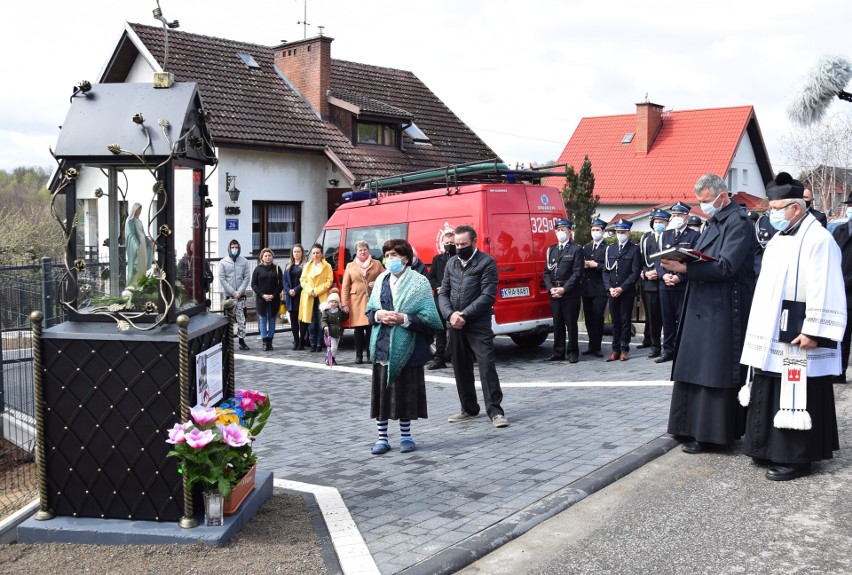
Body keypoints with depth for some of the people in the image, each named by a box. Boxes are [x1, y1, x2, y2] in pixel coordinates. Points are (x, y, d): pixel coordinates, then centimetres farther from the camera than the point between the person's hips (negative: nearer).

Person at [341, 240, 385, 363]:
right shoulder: (350, 266, 12)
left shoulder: (377, 264, 12)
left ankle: (371, 355, 7)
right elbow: (345, 286, 8)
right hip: (356, 302, 0)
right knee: (358, 330, 0)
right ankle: (358, 355, 7)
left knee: (371, 329, -2)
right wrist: (344, 303, 0)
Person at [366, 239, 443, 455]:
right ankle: (382, 438, 17)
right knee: (381, 392, 7)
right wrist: (379, 315, -9)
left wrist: (404, 319, -20)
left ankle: (406, 436, 20)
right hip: (382, 346, 4)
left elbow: (429, 316, -9)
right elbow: (369, 309, 13)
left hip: (407, 348, -4)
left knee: (406, 392, 4)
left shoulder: (419, 282, -5)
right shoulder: (381, 280, 8)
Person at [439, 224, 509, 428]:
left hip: (479, 325, -6)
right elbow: (443, 293, 10)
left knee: (487, 365, -9)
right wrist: (450, 314, -9)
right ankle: (469, 409, 22)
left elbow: (488, 296, -11)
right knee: (460, 368, 10)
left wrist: (465, 315, -15)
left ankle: (495, 411, -3)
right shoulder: (451, 263, 13)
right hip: (456, 325, 6)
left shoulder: (486, 262, -4)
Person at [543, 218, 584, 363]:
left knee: (571, 323, 0)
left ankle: (572, 352, 9)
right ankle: (558, 353, 14)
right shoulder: (551, 250, 16)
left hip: (570, 293, -5)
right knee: (557, 324, 8)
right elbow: (546, 272, 12)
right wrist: (551, 288, -4)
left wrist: (564, 289, -15)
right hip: (554, 293, 5)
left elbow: (577, 273, -8)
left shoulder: (576, 249, 0)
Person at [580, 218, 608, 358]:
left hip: (600, 289, -6)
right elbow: (580, 264, 18)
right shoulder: (586, 248, 17)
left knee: (598, 318, -3)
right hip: (586, 288, 6)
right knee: (589, 318, 7)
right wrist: (584, 265, -3)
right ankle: (592, 346, 15)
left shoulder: (608, 248, -3)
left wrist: (596, 265, -14)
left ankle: (596, 347, 3)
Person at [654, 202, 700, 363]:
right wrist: (663, 275, -6)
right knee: (667, 319, 9)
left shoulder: (694, 235, 0)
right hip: (665, 284, 5)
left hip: (683, 285, -5)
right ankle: (668, 349, 16)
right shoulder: (666, 234, 16)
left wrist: (679, 277, -16)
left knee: (682, 319, -2)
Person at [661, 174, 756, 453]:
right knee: (695, 370, 12)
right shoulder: (714, 222, 17)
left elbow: (726, 266, -22)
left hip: (723, 310, -9)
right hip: (702, 307, 9)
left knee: (713, 373, -4)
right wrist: (681, 264, 0)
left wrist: (685, 268, -26)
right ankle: (693, 427, 21)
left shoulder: (738, 223, -11)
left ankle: (710, 433, 4)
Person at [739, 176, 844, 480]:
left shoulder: (817, 239, -13)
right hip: (772, 335, 9)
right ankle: (772, 448, 24)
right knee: (771, 395, 14)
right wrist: (762, 333, 19)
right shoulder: (778, 240, 15)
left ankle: (797, 458, 6)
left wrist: (814, 332, -23)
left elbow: (824, 292, -19)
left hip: (797, 337, -9)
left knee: (796, 397, -3)